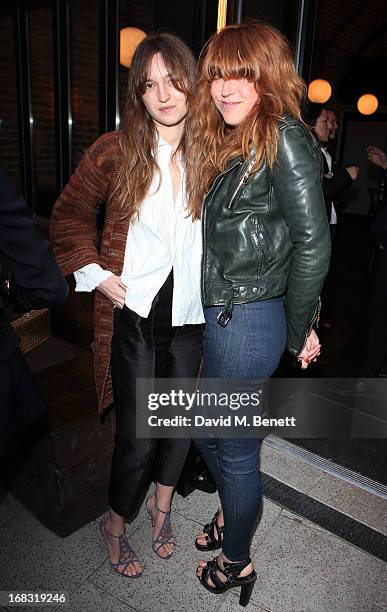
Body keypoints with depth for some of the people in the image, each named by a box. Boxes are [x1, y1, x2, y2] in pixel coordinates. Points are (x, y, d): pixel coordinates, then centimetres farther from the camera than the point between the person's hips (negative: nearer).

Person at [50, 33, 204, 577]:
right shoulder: (116, 150, -5)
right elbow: (69, 216, 5)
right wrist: (95, 274, -5)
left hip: (191, 316, 3)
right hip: (135, 314, -2)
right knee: (137, 436, 5)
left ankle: (161, 502, 46)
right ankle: (116, 524, 35)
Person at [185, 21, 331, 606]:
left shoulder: (283, 137, -13)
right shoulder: (226, 142, 14)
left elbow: (312, 242, -17)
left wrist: (299, 332, -10)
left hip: (249, 321, -8)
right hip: (220, 314, 9)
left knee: (234, 448, 9)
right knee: (207, 432, 23)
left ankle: (237, 562, 36)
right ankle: (233, 514, 51)